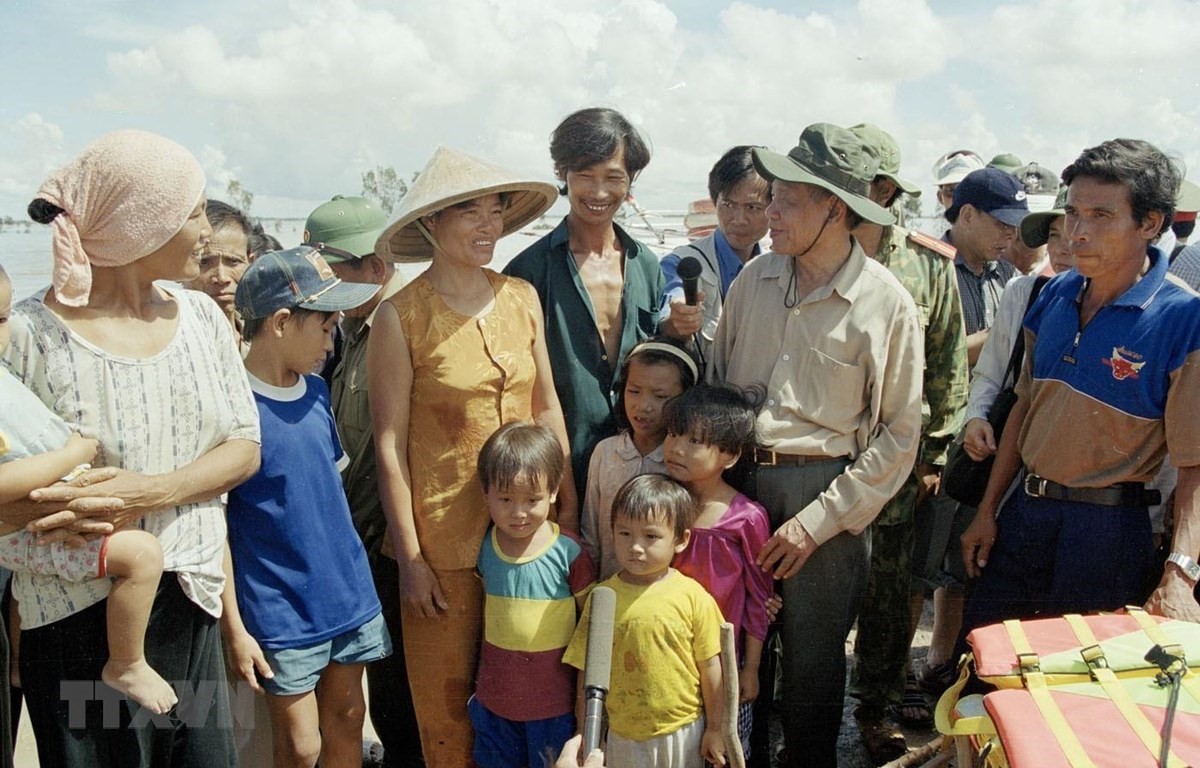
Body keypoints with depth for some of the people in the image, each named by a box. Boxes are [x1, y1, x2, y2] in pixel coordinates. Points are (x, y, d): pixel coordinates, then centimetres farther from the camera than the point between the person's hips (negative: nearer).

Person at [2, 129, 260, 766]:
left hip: (191, 608, 5)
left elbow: (245, 448, 1)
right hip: (79, 614, -4)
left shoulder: (201, 316, 4)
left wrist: (152, 490, -15)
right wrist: (53, 510, -29)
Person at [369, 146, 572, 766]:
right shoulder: (400, 317, -10)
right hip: (444, 533, -4)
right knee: (448, 692, 11)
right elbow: (390, 444, -9)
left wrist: (569, 507, 7)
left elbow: (547, 408, 9)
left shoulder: (522, 297, 2)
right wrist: (409, 557, -8)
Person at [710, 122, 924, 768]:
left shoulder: (887, 303, -7)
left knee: (813, 656, 11)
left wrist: (817, 520, -11)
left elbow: (899, 435, -6)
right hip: (737, 479, 3)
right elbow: (716, 382, 11)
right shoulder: (753, 279, 4)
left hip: (826, 492, -3)